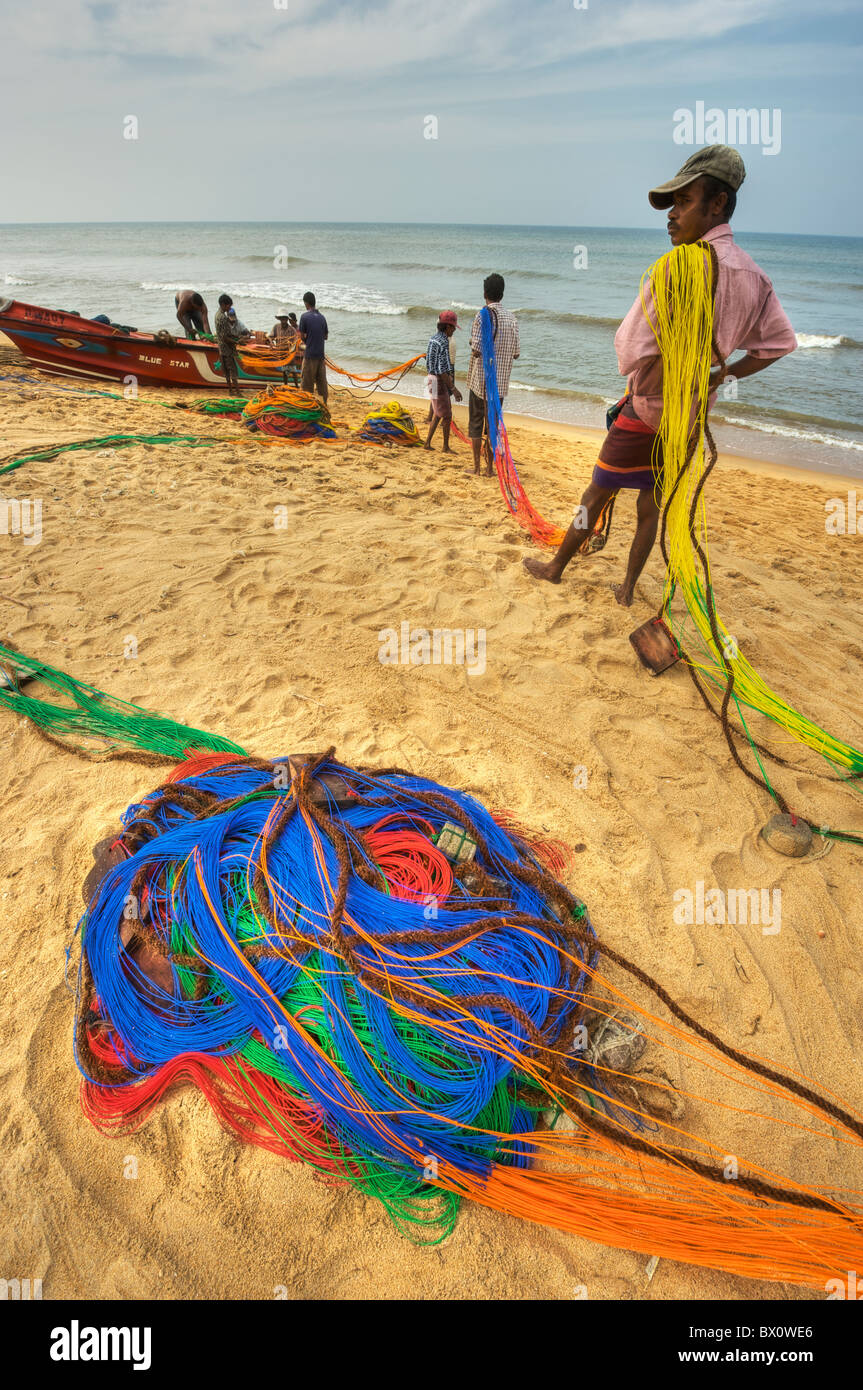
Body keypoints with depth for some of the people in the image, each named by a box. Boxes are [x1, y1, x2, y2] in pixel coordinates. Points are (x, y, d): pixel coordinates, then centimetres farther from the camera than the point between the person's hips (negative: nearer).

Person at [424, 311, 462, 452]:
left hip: (433, 378, 10)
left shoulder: (433, 339, 9)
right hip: (439, 381, -10)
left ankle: (428, 442, 20)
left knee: (438, 413, 18)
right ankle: (446, 447, 8)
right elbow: (441, 370, -25)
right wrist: (453, 388, -24)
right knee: (447, 415, -1)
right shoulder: (442, 343, -21)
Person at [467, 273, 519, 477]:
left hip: (480, 379, -5)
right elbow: (516, 353, 8)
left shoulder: (483, 316, -13)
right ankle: (490, 467, 13)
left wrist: (472, 344, 3)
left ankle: (476, 466, 7)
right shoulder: (512, 318, 4)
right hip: (501, 382, 5)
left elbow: (477, 350, -19)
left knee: (476, 423, 5)